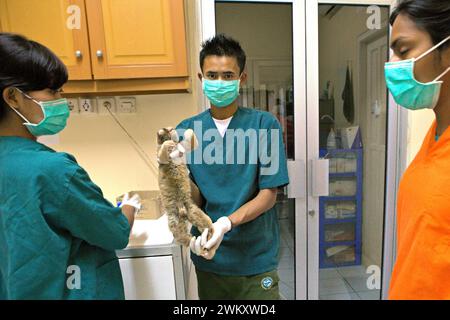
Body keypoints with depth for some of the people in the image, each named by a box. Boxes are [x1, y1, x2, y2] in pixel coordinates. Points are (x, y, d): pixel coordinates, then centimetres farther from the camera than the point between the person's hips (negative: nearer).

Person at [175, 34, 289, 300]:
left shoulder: (265, 124, -10)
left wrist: (226, 223, -25)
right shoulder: (187, 130, -2)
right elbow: (195, 200, -3)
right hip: (208, 257, 2)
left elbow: (268, 194, -10)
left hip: (255, 258, -2)